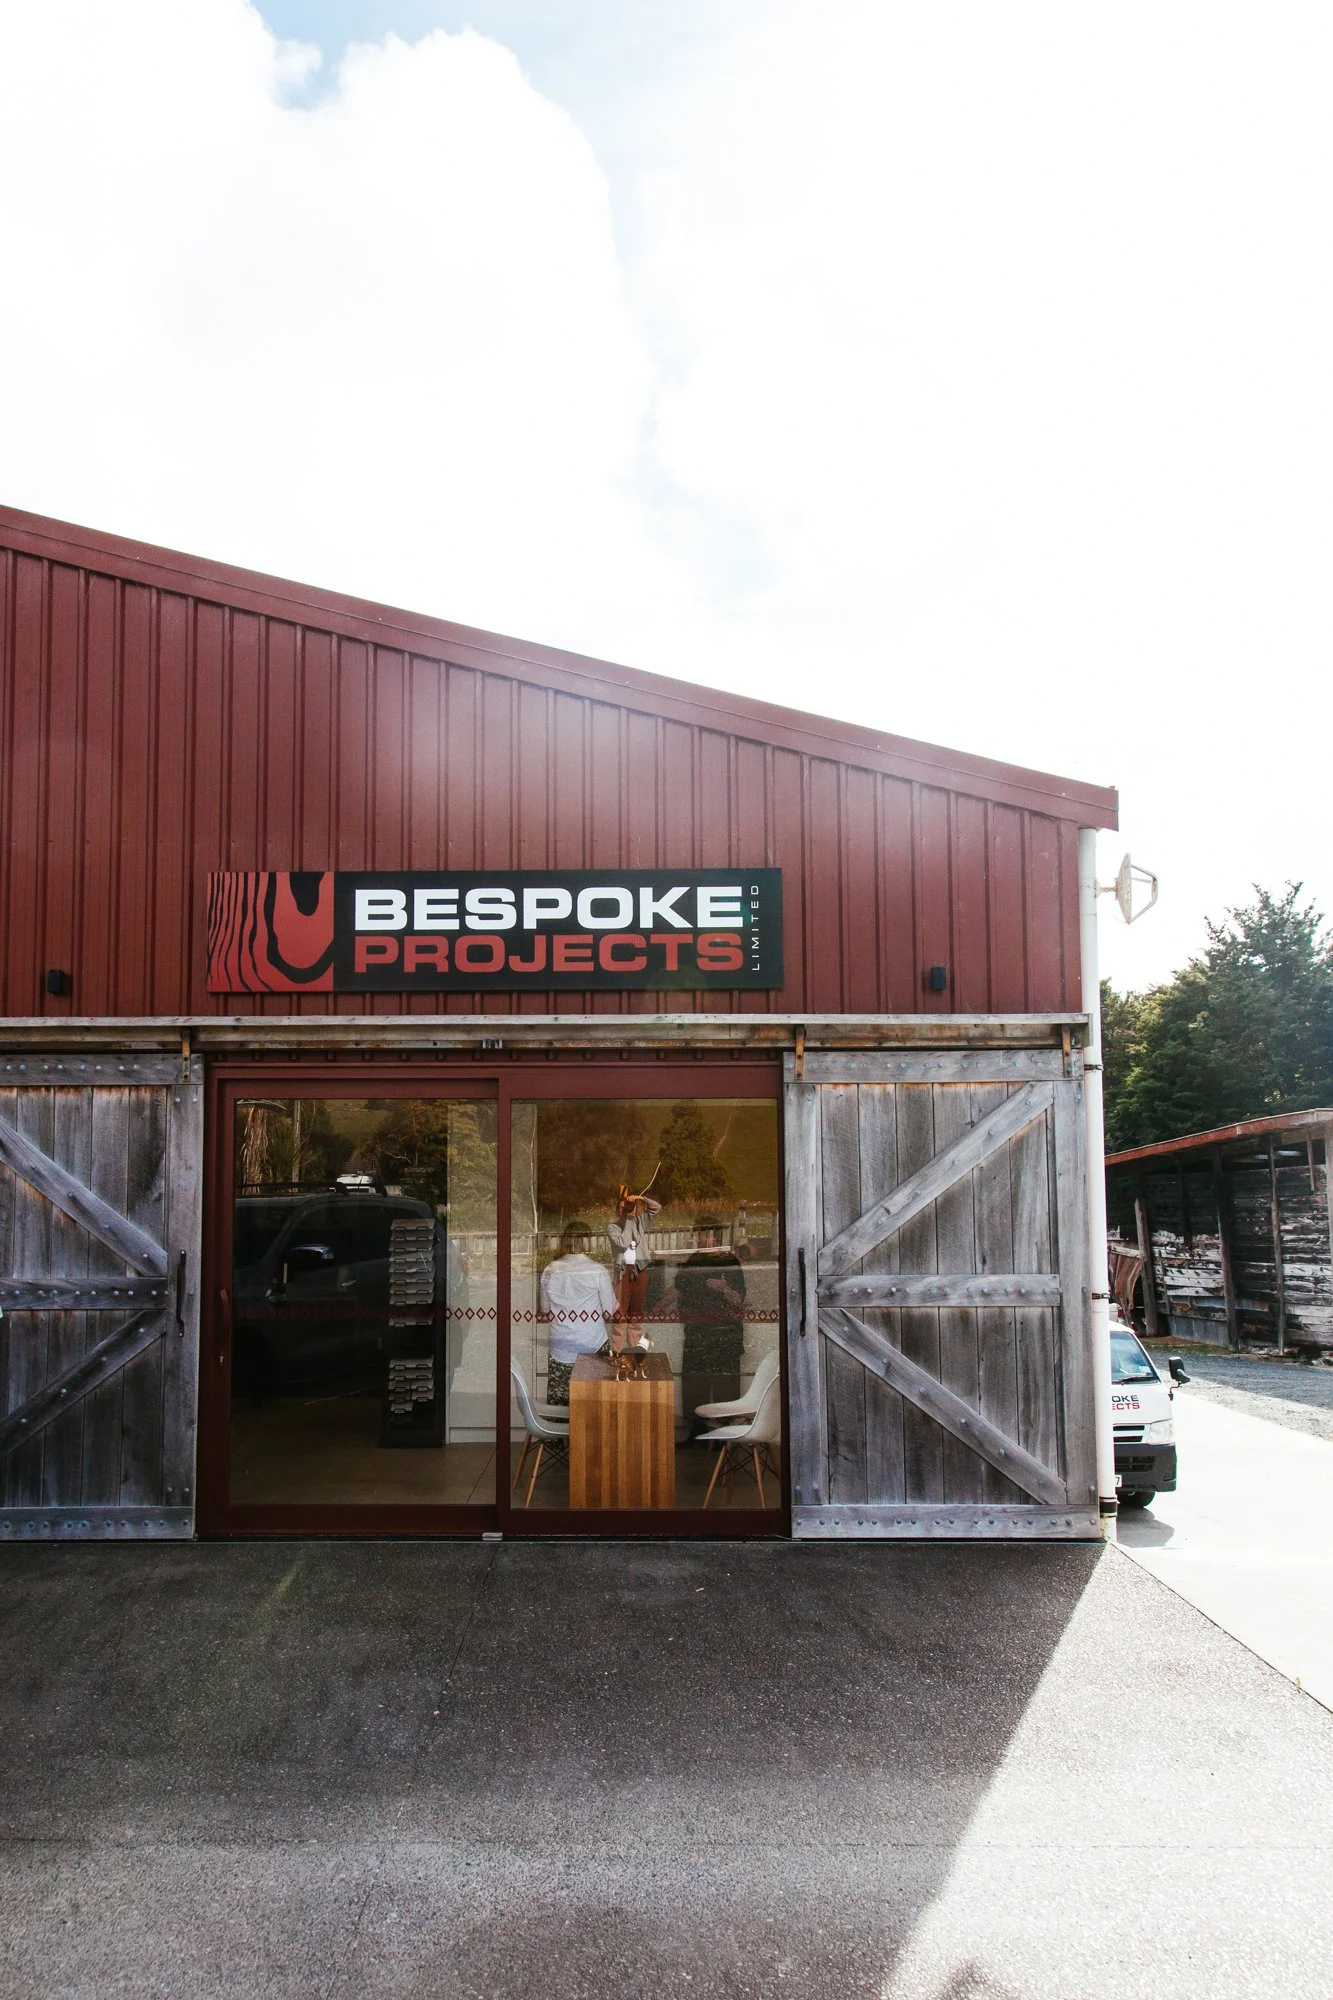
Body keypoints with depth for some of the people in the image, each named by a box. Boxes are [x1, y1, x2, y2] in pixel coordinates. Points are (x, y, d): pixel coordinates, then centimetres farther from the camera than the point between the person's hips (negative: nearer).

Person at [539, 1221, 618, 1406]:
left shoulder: (550, 1271, -1)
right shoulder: (598, 1271, -11)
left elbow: (546, 1310, 8)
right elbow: (610, 1309, -5)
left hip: (560, 1345, 3)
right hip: (592, 1344, -3)